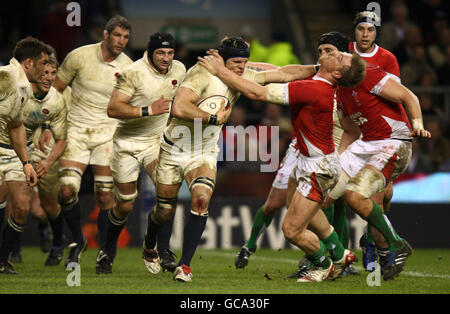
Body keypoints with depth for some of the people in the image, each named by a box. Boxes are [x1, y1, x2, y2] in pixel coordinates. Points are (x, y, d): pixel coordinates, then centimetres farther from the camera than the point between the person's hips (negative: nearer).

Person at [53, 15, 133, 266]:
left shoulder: (129, 68, -2)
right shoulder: (80, 56, -5)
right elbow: (56, 89, 5)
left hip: (107, 131, 0)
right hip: (76, 129, 0)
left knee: (105, 196, -7)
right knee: (67, 190, -11)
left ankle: (105, 249, 8)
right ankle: (78, 241, 13)